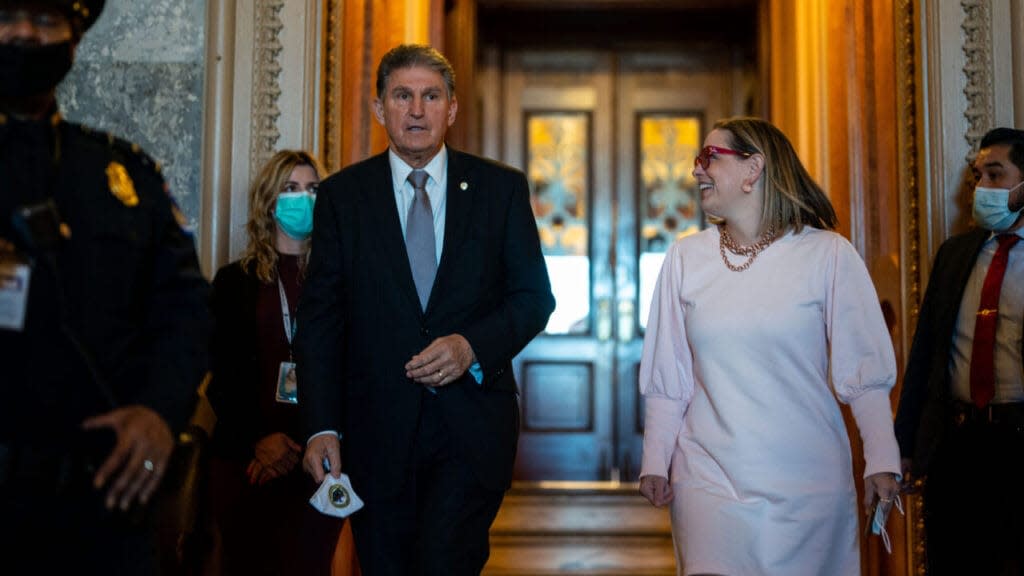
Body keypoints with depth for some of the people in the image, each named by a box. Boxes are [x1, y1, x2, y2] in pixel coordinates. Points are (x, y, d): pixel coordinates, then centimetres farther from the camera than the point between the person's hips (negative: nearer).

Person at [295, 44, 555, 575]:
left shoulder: (502, 188, 5)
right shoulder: (342, 194, 5)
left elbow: (534, 296, 6)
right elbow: (319, 317, 1)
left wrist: (473, 345, -13)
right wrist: (322, 427, -8)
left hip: (473, 427, -1)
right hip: (376, 428, 1)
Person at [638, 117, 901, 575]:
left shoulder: (828, 254, -2)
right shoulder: (685, 258, 6)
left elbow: (863, 368, -2)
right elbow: (667, 376, 8)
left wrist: (881, 461, -7)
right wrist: (655, 462, 5)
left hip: (807, 483, -1)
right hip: (709, 477, 2)